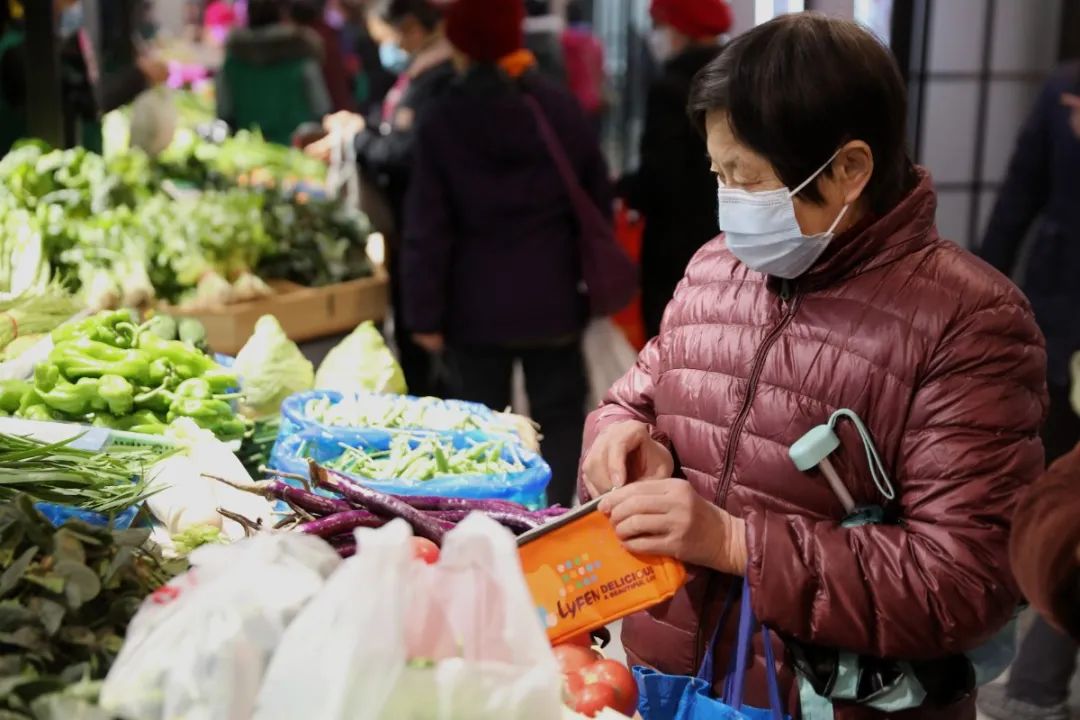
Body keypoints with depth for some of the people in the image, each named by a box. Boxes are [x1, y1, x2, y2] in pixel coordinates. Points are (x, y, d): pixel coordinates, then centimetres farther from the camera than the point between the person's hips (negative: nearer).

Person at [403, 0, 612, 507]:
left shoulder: (442, 124, -8)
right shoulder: (563, 110, -2)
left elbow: (428, 231, -8)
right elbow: (599, 204, 5)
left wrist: (425, 314, -2)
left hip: (477, 305, -1)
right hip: (553, 298, 1)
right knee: (559, 417, 12)